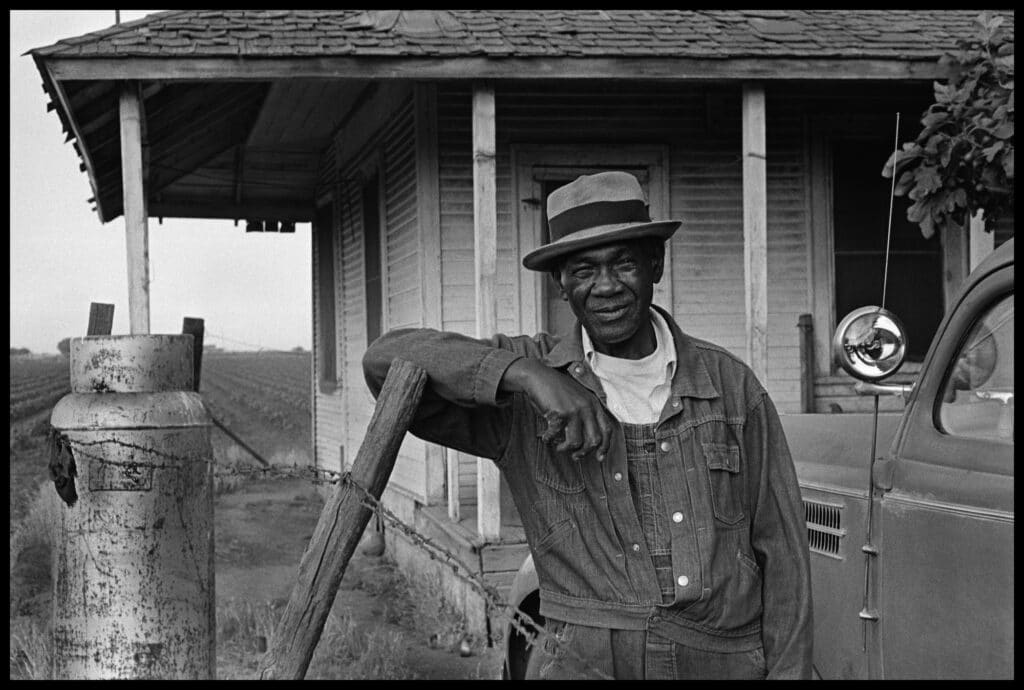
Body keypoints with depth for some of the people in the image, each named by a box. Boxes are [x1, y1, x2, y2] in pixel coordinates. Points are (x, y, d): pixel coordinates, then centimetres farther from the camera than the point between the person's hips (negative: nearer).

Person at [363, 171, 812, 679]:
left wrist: (788, 670, 5)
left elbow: (779, 547, 10)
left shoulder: (730, 384, 8)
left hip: (729, 661, 3)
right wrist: (527, 372, -21)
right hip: (589, 661, -2)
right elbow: (388, 360, -10)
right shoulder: (520, 393, 3)